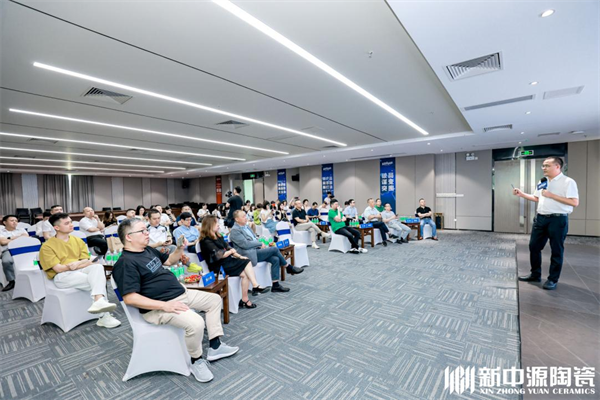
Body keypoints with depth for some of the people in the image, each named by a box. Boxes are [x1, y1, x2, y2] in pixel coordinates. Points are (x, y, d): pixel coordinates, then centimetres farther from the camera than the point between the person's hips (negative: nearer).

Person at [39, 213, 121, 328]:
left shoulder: (78, 240, 13)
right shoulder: (47, 246, -1)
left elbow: (87, 261, 6)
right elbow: (58, 268, -9)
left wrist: (77, 264, -16)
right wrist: (82, 263, -13)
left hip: (80, 271, 4)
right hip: (62, 276, -4)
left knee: (98, 267, -32)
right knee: (98, 281, -29)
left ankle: (99, 302, -43)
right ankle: (105, 316, -28)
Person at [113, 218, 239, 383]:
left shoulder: (148, 250, 11)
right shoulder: (126, 263, -17)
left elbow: (170, 261, 24)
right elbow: (129, 298, -24)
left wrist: (180, 249, 2)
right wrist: (164, 305, -28)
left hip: (181, 293, 10)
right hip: (158, 306, -10)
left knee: (215, 300, 9)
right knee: (196, 323, -31)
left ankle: (215, 346, 12)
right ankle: (196, 360, -1)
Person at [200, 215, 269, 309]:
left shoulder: (218, 236, 17)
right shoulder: (206, 241, -10)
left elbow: (228, 247, 15)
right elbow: (219, 255, -17)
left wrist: (239, 256, 3)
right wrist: (231, 251, -1)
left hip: (227, 261, 8)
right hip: (219, 267, -8)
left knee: (247, 262, -16)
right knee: (245, 274, -21)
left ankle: (256, 286, -20)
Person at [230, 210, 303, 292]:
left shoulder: (246, 227, 18)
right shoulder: (235, 231, -9)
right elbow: (245, 244, -19)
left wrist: (261, 246, 2)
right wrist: (260, 244, -10)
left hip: (257, 250, 8)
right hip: (250, 255, -8)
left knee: (275, 259, -13)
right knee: (274, 249, -19)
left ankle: (275, 285, -8)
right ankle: (289, 268, -1)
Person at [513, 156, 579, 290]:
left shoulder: (568, 182, -9)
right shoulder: (543, 182, 12)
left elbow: (574, 202, -16)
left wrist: (551, 195, -18)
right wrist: (521, 194, 11)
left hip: (558, 220, -7)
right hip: (540, 218, 7)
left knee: (556, 251, 4)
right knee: (534, 246, 10)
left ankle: (553, 279, 15)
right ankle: (535, 274, 24)